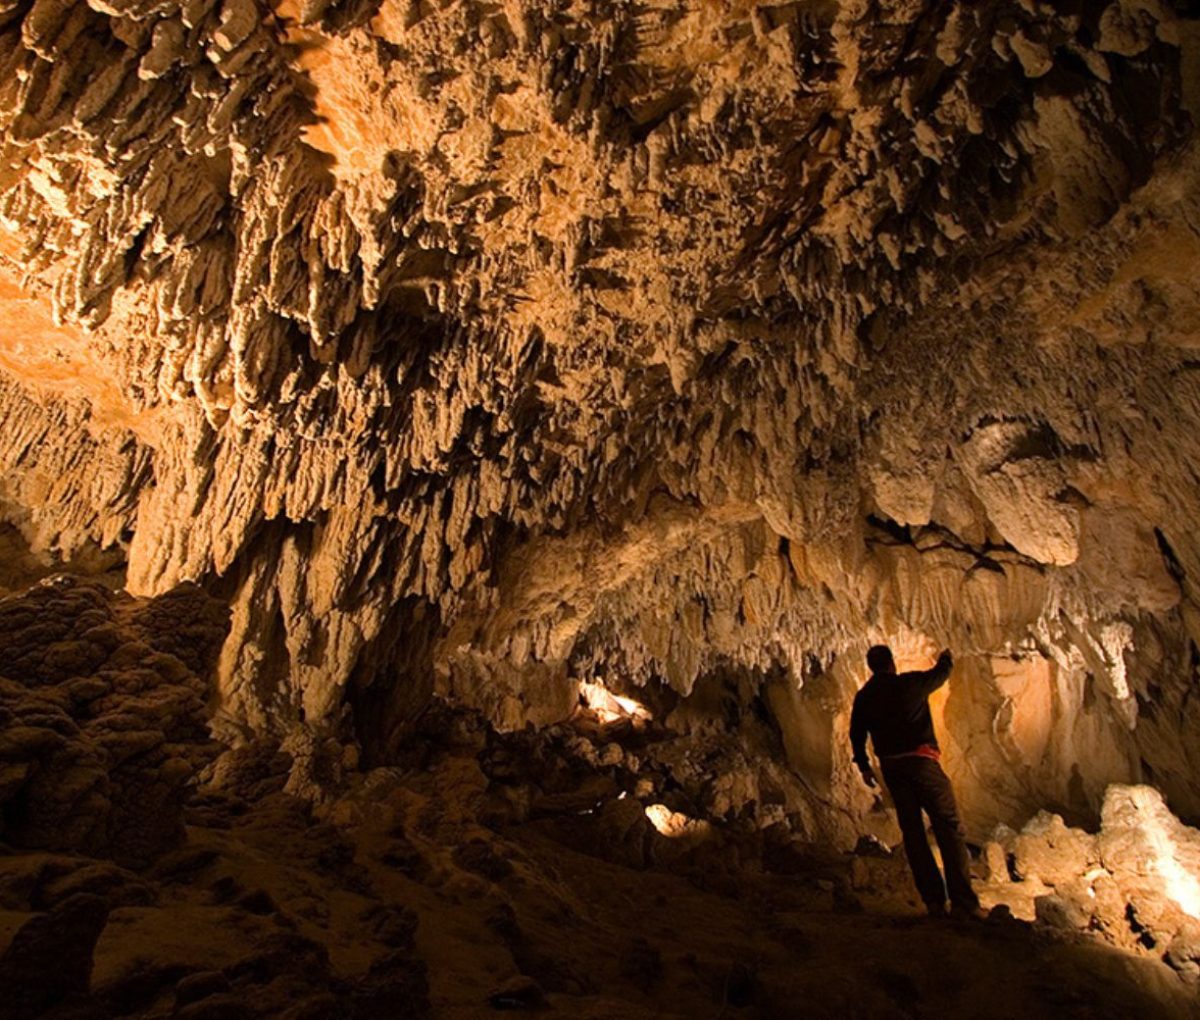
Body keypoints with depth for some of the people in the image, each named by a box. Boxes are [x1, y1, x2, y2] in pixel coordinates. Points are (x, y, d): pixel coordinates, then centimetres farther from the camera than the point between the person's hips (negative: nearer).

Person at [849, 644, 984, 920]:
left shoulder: (863, 697, 9)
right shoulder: (909, 683, -2)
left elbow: (856, 734, 14)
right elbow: (940, 674, 17)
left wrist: (863, 765, 26)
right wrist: (946, 658, 38)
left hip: (891, 767, 4)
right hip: (921, 762, -4)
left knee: (913, 833, 10)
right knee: (949, 829, -1)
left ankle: (934, 901, 10)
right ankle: (963, 902, -5)